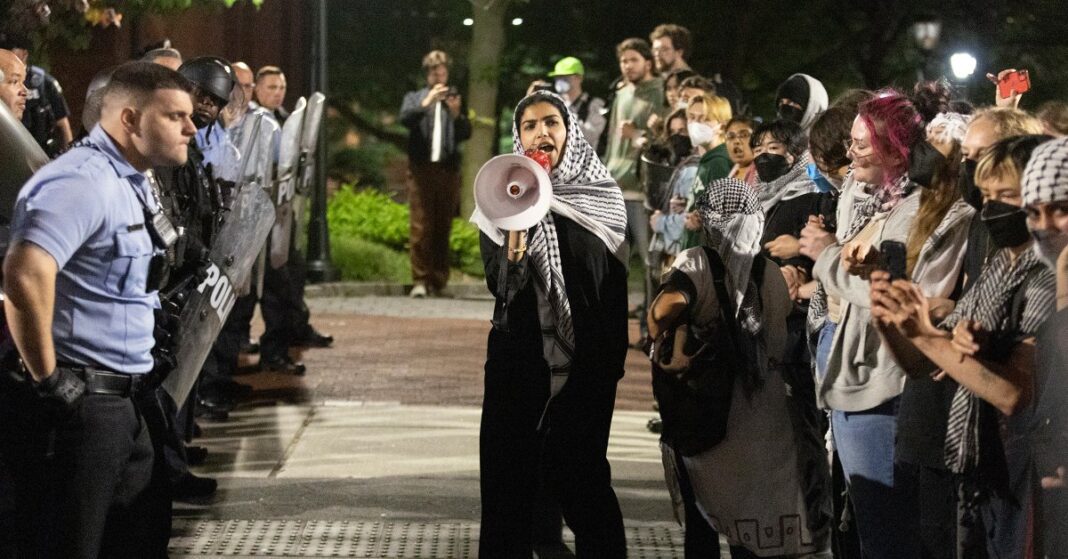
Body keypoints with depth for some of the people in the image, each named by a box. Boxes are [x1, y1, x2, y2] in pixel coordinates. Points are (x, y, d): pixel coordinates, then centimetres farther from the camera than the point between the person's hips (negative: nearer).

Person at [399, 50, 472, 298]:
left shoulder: (455, 99, 16)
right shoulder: (414, 98, 14)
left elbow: (466, 133, 4)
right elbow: (405, 118, -7)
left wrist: (457, 114, -15)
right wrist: (426, 102, -22)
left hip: (448, 169, 1)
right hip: (421, 168, -1)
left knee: (443, 228, 1)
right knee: (421, 227, -8)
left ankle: (438, 282, 5)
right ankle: (420, 280, -7)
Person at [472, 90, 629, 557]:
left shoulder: (602, 198, 2)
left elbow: (616, 282, 6)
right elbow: (496, 281, -9)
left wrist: (615, 360, 4)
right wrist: (515, 244, -29)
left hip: (585, 362, 0)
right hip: (518, 358, 1)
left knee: (581, 475, 2)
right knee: (509, 473, 2)